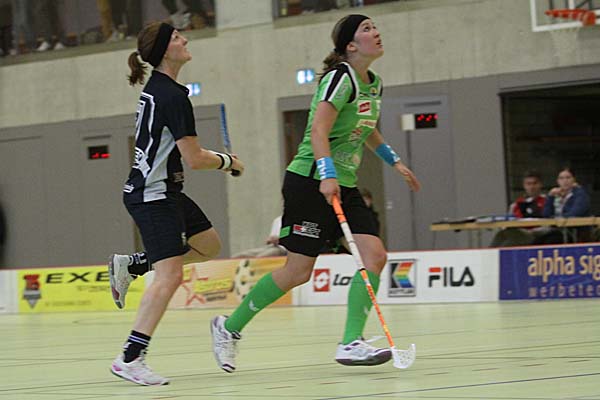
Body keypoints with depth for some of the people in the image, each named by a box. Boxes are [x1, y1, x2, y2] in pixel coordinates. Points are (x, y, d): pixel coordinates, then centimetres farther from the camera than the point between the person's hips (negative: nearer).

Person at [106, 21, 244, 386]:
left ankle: (129, 265, 21)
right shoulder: (173, 96, -19)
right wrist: (228, 161, 0)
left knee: (209, 245, 21)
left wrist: (213, 156, 15)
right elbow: (194, 158, -19)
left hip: (164, 191, 10)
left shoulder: (155, 88, 11)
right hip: (153, 196, -10)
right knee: (170, 277, -13)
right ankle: (130, 359, -13)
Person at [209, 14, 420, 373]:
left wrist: (394, 161, 31)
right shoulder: (341, 78, -15)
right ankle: (229, 327, 12)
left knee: (376, 256, -11)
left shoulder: (373, 84, 12)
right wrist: (327, 175, -38)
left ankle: (351, 343, -12)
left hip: (344, 185, 8)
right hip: (310, 182, -8)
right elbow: (318, 130, -27)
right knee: (298, 271, -5)